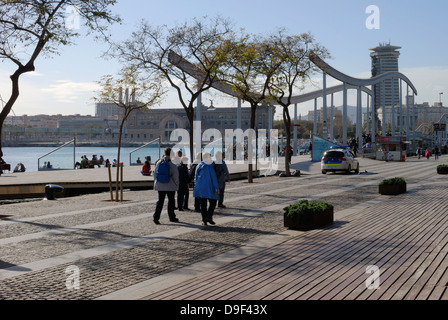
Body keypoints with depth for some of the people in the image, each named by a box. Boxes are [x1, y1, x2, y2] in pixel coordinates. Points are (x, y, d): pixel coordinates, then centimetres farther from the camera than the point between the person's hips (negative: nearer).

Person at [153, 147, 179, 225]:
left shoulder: (159, 162, 1)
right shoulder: (172, 165, -13)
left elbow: (155, 173, 8)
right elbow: (175, 176, -10)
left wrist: (156, 182, 18)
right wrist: (176, 185, 3)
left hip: (160, 186, 3)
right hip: (170, 186, -3)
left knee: (160, 201, 7)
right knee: (171, 201, 11)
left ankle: (156, 216, -7)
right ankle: (172, 217, 21)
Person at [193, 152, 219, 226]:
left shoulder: (199, 166, 7)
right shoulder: (210, 166, -10)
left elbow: (196, 178, 11)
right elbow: (213, 178, -11)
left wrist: (197, 187, 18)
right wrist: (216, 188, -8)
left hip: (200, 189, 5)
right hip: (209, 188, -5)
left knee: (203, 204, 8)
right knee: (213, 202, 9)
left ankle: (204, 220, 6)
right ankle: (209, 217, -4)